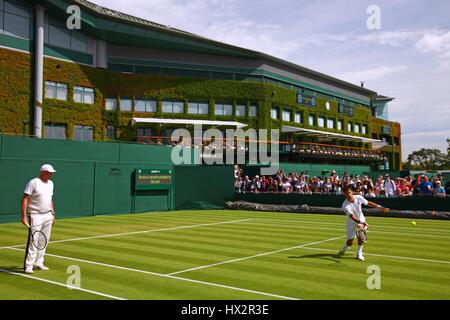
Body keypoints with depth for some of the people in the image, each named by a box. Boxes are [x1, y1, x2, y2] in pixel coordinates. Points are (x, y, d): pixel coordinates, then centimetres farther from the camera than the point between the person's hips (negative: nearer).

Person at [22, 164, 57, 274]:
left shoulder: (50, 183, 13)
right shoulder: (33, 182, -10)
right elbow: (24, 199, -14)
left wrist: (52, 213, 17)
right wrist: (24, 216, -20)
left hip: (47, 216, 7)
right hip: (35, 216, -7)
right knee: (33, 241, -8)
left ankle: (38, 263, 20)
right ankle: (28, 266, -2)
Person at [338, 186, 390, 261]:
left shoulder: (359, 198, -17)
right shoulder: (345, 206, -29)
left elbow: (368, 203, 0)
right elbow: (352, 217, -37)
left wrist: (380, 207, -3)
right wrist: (361, 222, -53)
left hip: (361, 220, 3)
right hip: (352, 223, -2)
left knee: (361, 236, -23)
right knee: (350, 242, 1)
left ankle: (359, 254, -8)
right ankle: (343, 250, 35)